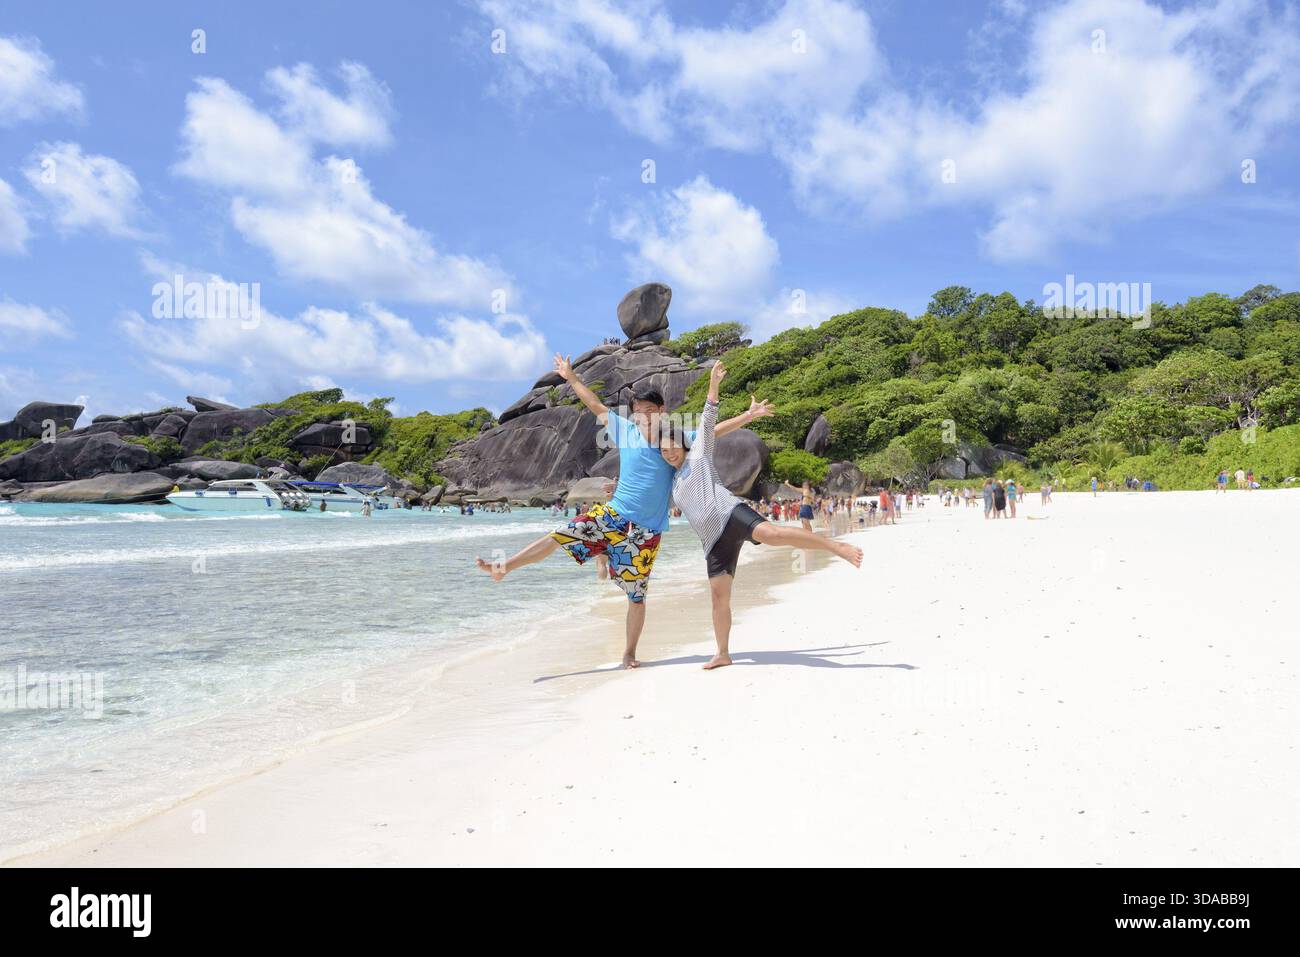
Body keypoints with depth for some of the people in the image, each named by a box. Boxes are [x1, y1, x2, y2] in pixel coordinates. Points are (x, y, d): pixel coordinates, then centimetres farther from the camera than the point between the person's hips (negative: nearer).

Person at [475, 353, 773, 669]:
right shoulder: (626, 430, 3)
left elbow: (716, 429, -1)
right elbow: (596, 406, 11)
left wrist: (749, 415, -8)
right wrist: (571, 378, 14)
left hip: (646, 530, -2)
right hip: (611, 514, 2)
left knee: (636, 595, 3)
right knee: (559, 535, -9)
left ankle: (630, 653, 17)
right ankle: (503, 567, 2)